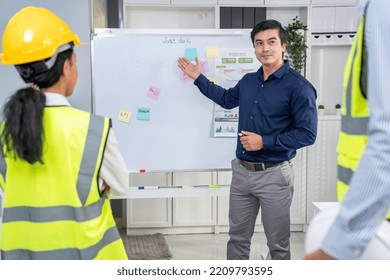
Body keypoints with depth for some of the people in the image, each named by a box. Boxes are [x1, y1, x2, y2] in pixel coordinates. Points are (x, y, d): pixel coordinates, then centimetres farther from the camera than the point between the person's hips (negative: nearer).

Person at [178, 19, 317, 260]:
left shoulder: (298, 86, -13)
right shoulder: (248, 81, 8)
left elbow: (307, 134, -17)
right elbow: (227, 99, 28)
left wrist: (265, 142, -20)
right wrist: (198, 78, 25)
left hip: (274, 174, -6)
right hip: (242, 171, 6)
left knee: (278, 244, 7)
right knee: (238, 237, 15)